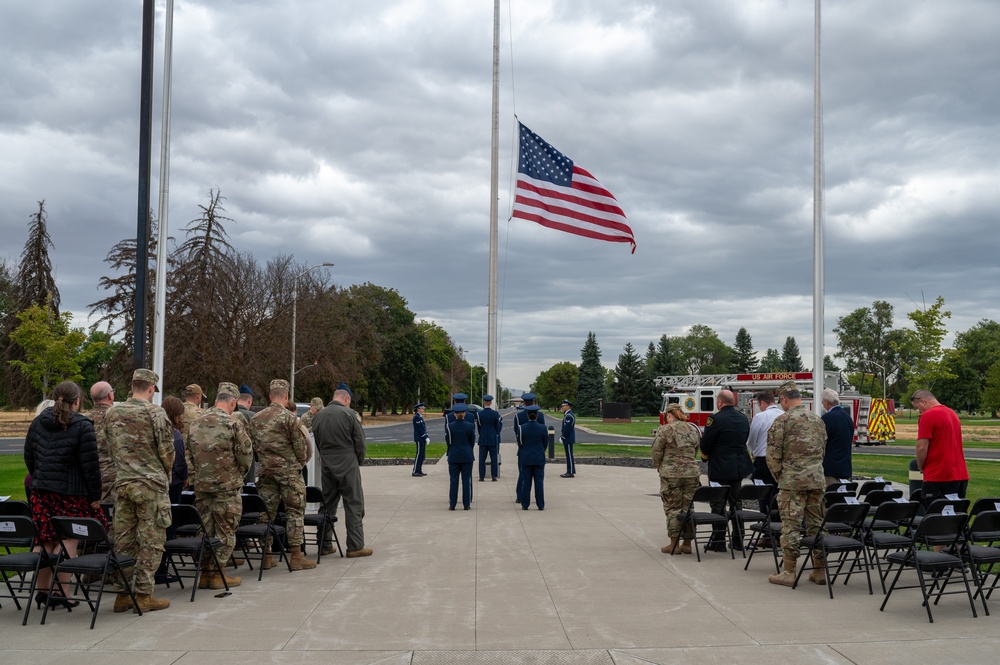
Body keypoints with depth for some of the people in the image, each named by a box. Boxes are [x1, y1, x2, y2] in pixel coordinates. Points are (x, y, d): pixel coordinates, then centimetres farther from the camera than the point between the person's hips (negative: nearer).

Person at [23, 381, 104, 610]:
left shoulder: (37, 423, 8)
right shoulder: (82, 426, -11)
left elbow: (29, 457, 15)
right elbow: (90, 464, -12)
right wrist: (95, 495, -5)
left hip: (41, 490, 6)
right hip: (72, 493, -6)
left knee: (46, 542, 12)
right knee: (69, 541, 1)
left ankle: (42, 591, 19)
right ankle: (59, 593, 1)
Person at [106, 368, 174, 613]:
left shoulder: (112, 413, 7)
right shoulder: (155, 413, -9)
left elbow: (110, 449, 14)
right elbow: (166, 450, -9)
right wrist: (165, 472, 9)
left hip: (122, 482, 6)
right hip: (150, 483, -5)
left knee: (123, 540, 10)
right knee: (151, 541, 0)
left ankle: (122, 594, 15)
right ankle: (143, 595, 1)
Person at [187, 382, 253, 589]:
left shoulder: (195, 424, 8)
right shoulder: (233, 423, -11)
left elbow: (189, 455, 12)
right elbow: (245, 454, -10)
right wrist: (240, 472, 8)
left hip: (201, 485, 6)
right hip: (227, 485, -6)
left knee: (205, 529, 12)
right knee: (225, 531, 3)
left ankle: (205, 572, 17)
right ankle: (217, 574, 6)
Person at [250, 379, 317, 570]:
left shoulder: (256, 419, 6)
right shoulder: (289, 417, -11)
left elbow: (253, 446, 9)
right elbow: (300, 445, -8)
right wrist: (301, 462, 9)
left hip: (266, 470, 5)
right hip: (288, 470, -5)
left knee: (266, 511, 10)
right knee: (295, 511, 1)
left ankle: (266, 556, 13)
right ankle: (296, 556, 0)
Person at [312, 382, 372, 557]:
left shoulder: (318, 416, 7)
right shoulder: (350, 414, -10)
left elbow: (317, 443, 11)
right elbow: (360, 442, -8)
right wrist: (359, 461, 8)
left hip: (327, 466, 5)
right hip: (348, 467, -5)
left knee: (327, 505, 14)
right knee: (354, 505, 0)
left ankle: (325, 544, 17)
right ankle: (355, 546, -1)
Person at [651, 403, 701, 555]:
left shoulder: (665, 430, -9)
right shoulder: (693, 430, 8)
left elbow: (656, 451, -6)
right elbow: (696, 451, 13)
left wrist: (658, 466, 11)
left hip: (671, 474, -5)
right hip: (692, 473, 5)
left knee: (672, 508, 2)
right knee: (688, 508, 10)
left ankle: (674, 544, 3)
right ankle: (687, 543, 13)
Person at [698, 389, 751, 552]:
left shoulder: (716, 419, -16)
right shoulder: (743, 418, 6)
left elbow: (705, 445, -13)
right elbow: (744, 441, 15)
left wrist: (706, 453, 9)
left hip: (720, 469, -7)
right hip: (739, 468, 7)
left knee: (718, 505, 0)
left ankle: (718, 542, 3)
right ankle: (738, 541, 19)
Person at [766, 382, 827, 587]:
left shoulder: (782, 420, -8)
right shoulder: (818, 420, 12)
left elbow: (773, 454, -8)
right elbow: (822, 450, 17)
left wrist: (778, 476, 6)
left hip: (792, 480, -6)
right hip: (817, 479, 6)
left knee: (791, 525, -3)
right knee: (816, 524, 10)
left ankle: (788, 572, -1)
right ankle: (819, 571, 14)